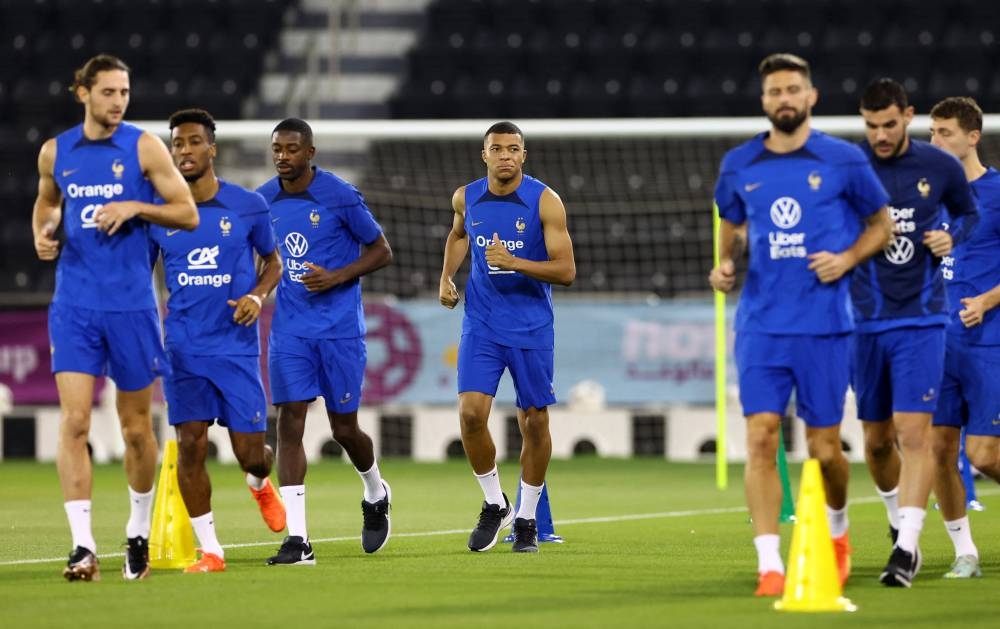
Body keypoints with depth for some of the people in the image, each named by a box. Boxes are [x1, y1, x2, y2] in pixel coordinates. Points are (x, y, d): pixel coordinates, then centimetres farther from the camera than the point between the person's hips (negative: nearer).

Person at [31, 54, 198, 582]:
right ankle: (83, 547, -14)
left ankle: (139, 532, 29)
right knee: (74, 423, -12)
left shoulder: (144, 147, -2)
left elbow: (188, 213, -2)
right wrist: (43, 232, 4)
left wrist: (134, 207, -16)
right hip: (74, 304, 1)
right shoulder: (55, 152, 6)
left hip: (131, 303, -1)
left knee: (136, 428, 8)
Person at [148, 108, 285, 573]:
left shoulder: (248, 206, -1)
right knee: (191, 446, -7)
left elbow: (273, 262, 12)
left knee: (250, 453, -1)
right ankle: (209, 550, 3)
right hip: (183, 349, 1)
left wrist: (257, 296, -8)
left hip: (236, 346, -1)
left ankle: (260, 483, 38)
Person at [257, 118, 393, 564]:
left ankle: (375, 494, 39)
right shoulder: (263, 201, 4)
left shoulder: (340, 196, -9)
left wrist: (336, 277, -16)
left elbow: (381, 251, -3)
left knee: (344, 428, 4)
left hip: (340, 327, -3)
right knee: (289, 421, -10)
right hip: (290, 329, 3)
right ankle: (297, 539, -12)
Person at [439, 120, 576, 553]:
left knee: (534, 421, 4)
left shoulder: (545, 201, -11)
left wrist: (513, 261, -26)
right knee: (471, 412, -13)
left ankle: (527, 518, 20)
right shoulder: (466, 198, 1)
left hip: (531, 326, -2)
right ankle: (494, 504, 8)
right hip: (481, 323, 2)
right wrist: (446, 278, 11)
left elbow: (566, 271, -15)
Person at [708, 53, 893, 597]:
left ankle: (837, 528, 35)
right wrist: (724, 264, 2)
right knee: (760, 438, -11)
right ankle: (769, 565, -10)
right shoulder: (739, 165, 6)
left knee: (824, 446, 3)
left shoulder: (844, 161, 0)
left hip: (824, 323, -1)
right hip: (760, 323, 1)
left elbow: (881, 224, 10)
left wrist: (848, 258, -8)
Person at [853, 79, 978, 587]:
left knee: (914, 433, -13)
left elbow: (967, 212, 16)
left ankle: (907, 546, -16)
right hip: (864, 320, 1)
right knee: (877, 439, 11)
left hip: (921, 320, -1)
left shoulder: (940, 167, -1)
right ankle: (897, 518, 37)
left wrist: (952, 235, -5)